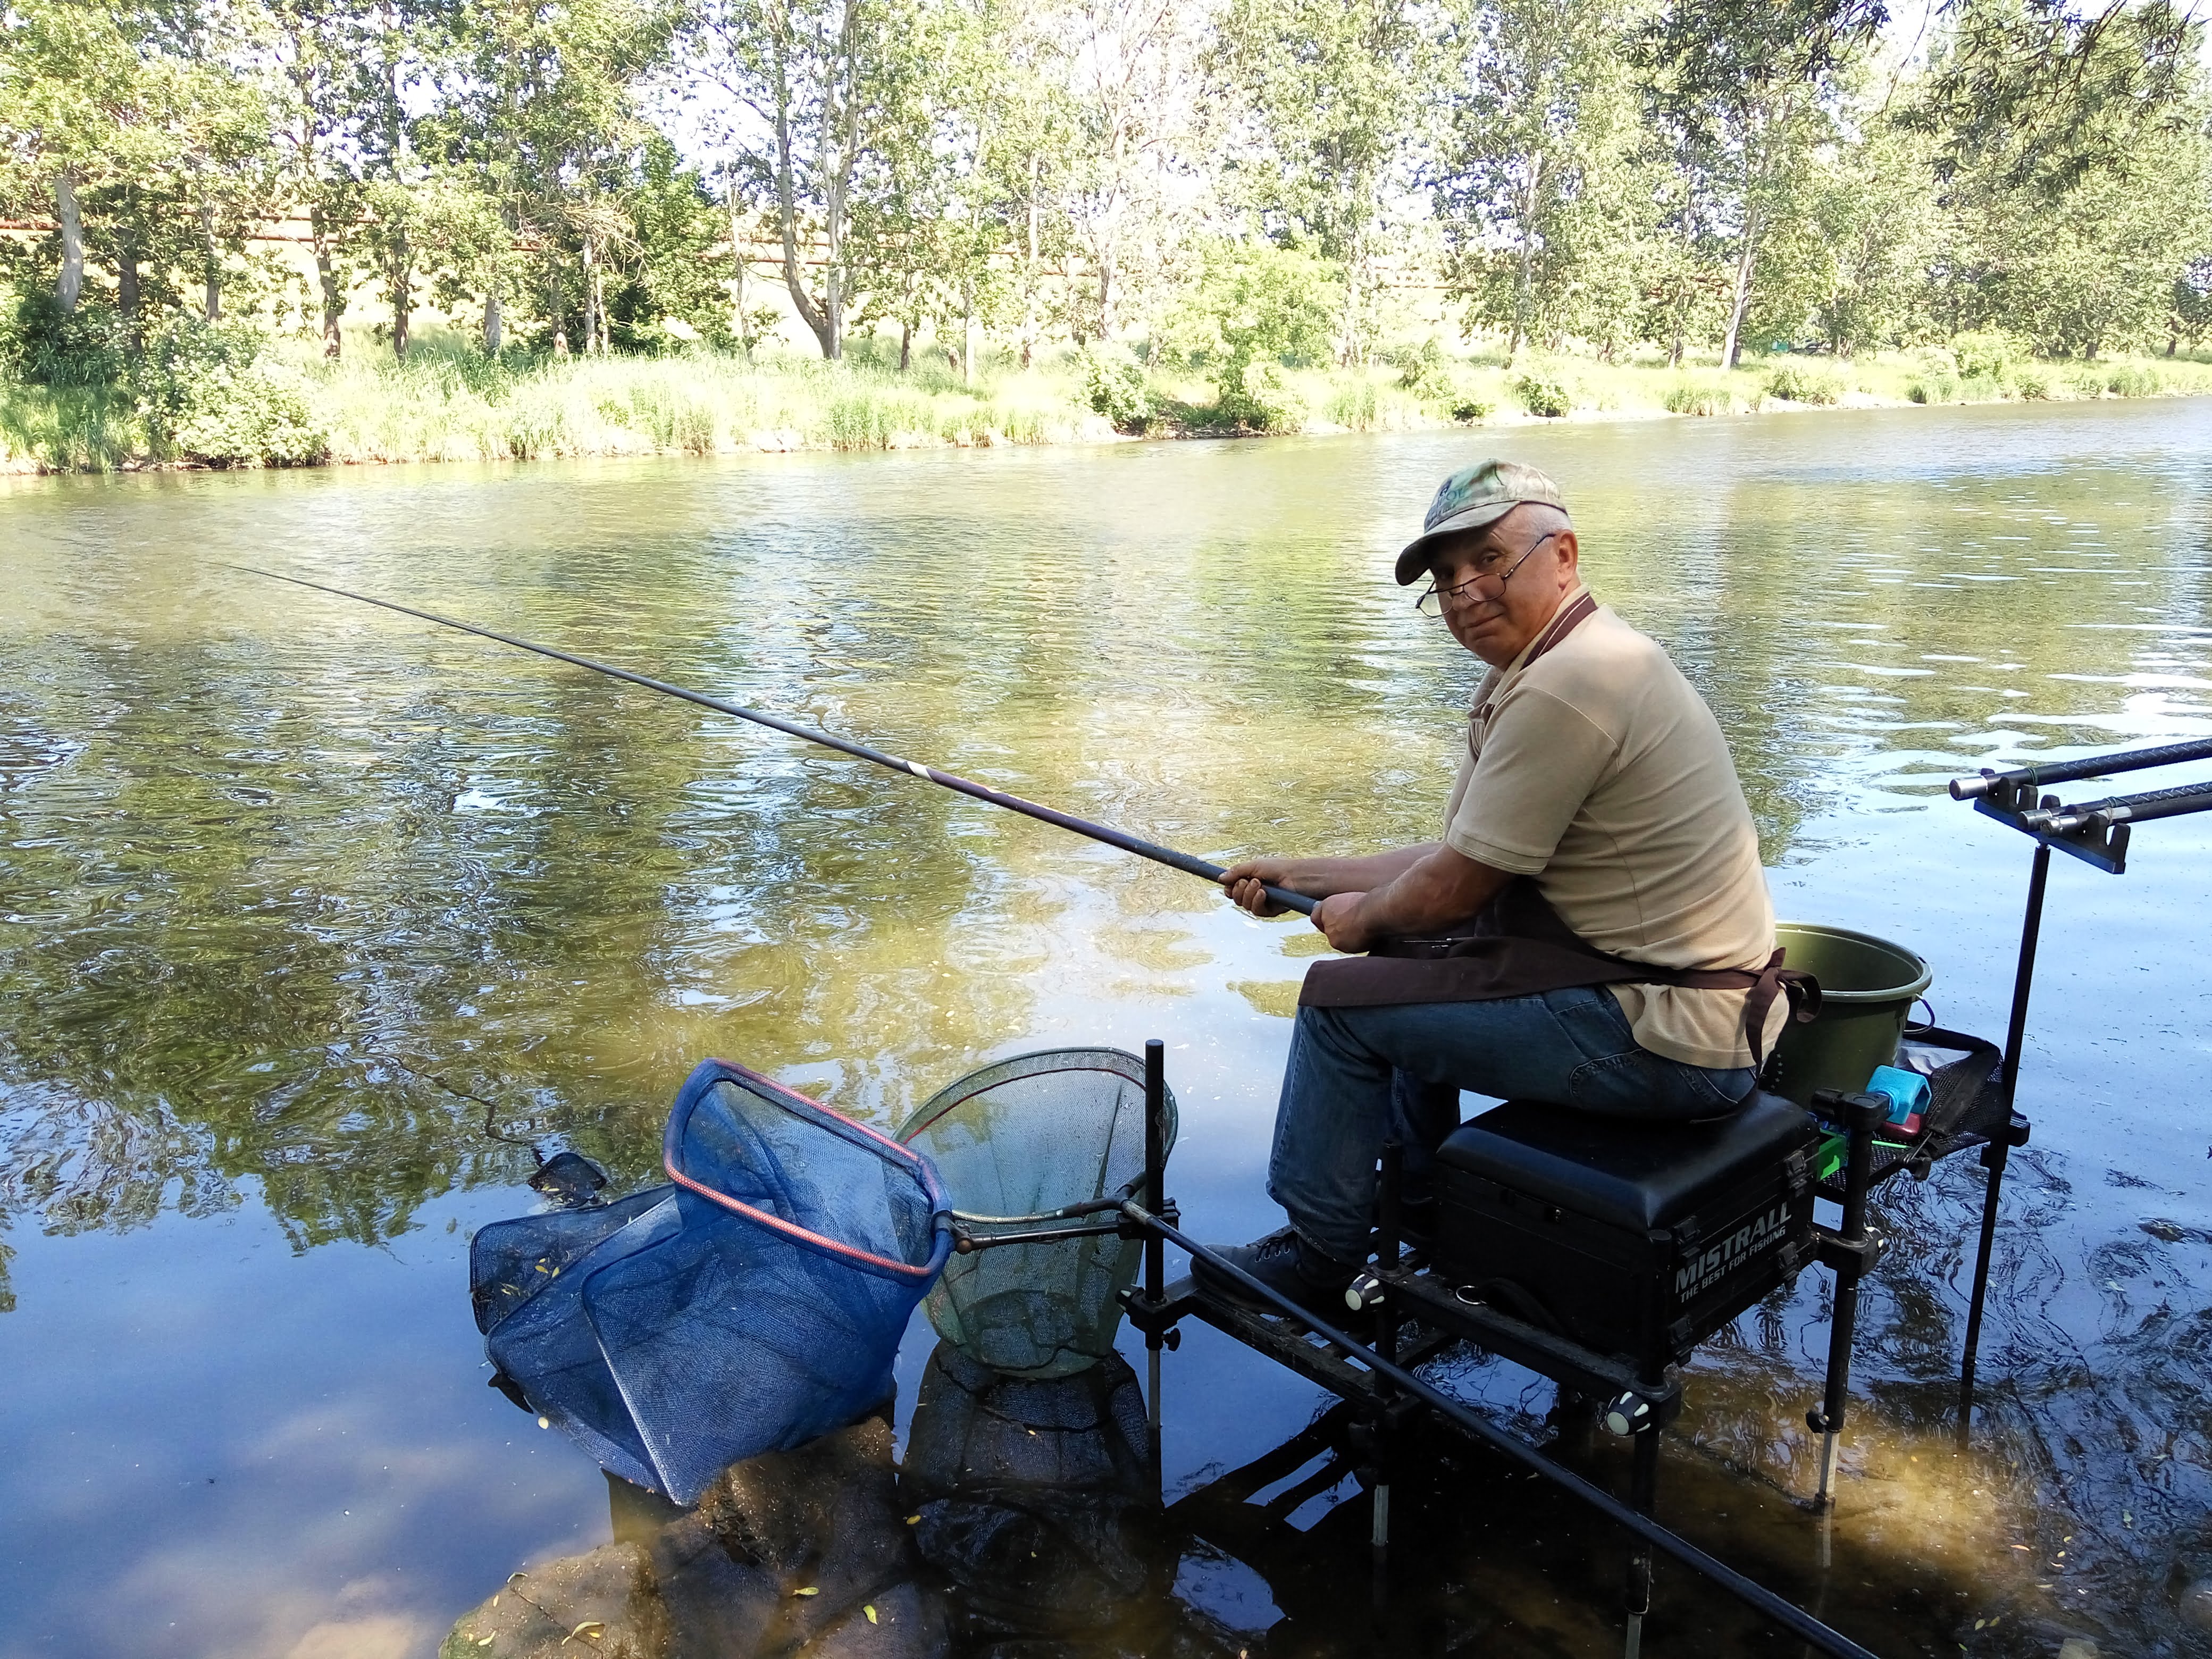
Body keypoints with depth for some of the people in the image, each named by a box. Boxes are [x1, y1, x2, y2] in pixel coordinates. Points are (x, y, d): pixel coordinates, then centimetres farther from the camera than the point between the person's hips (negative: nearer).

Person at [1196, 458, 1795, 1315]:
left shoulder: (1565, 685, -22)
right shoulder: (1541, 666, 11)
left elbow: (1454, 888, -16)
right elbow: (1460, 855, 16)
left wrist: (1362, 915, 4)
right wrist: (1302, 876, 17)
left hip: (1667, 1042, -10)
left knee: (1340, 999, -5)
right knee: (1412, 945, 23)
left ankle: (1318, 1254, 14)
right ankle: (1421, 1199, 34)